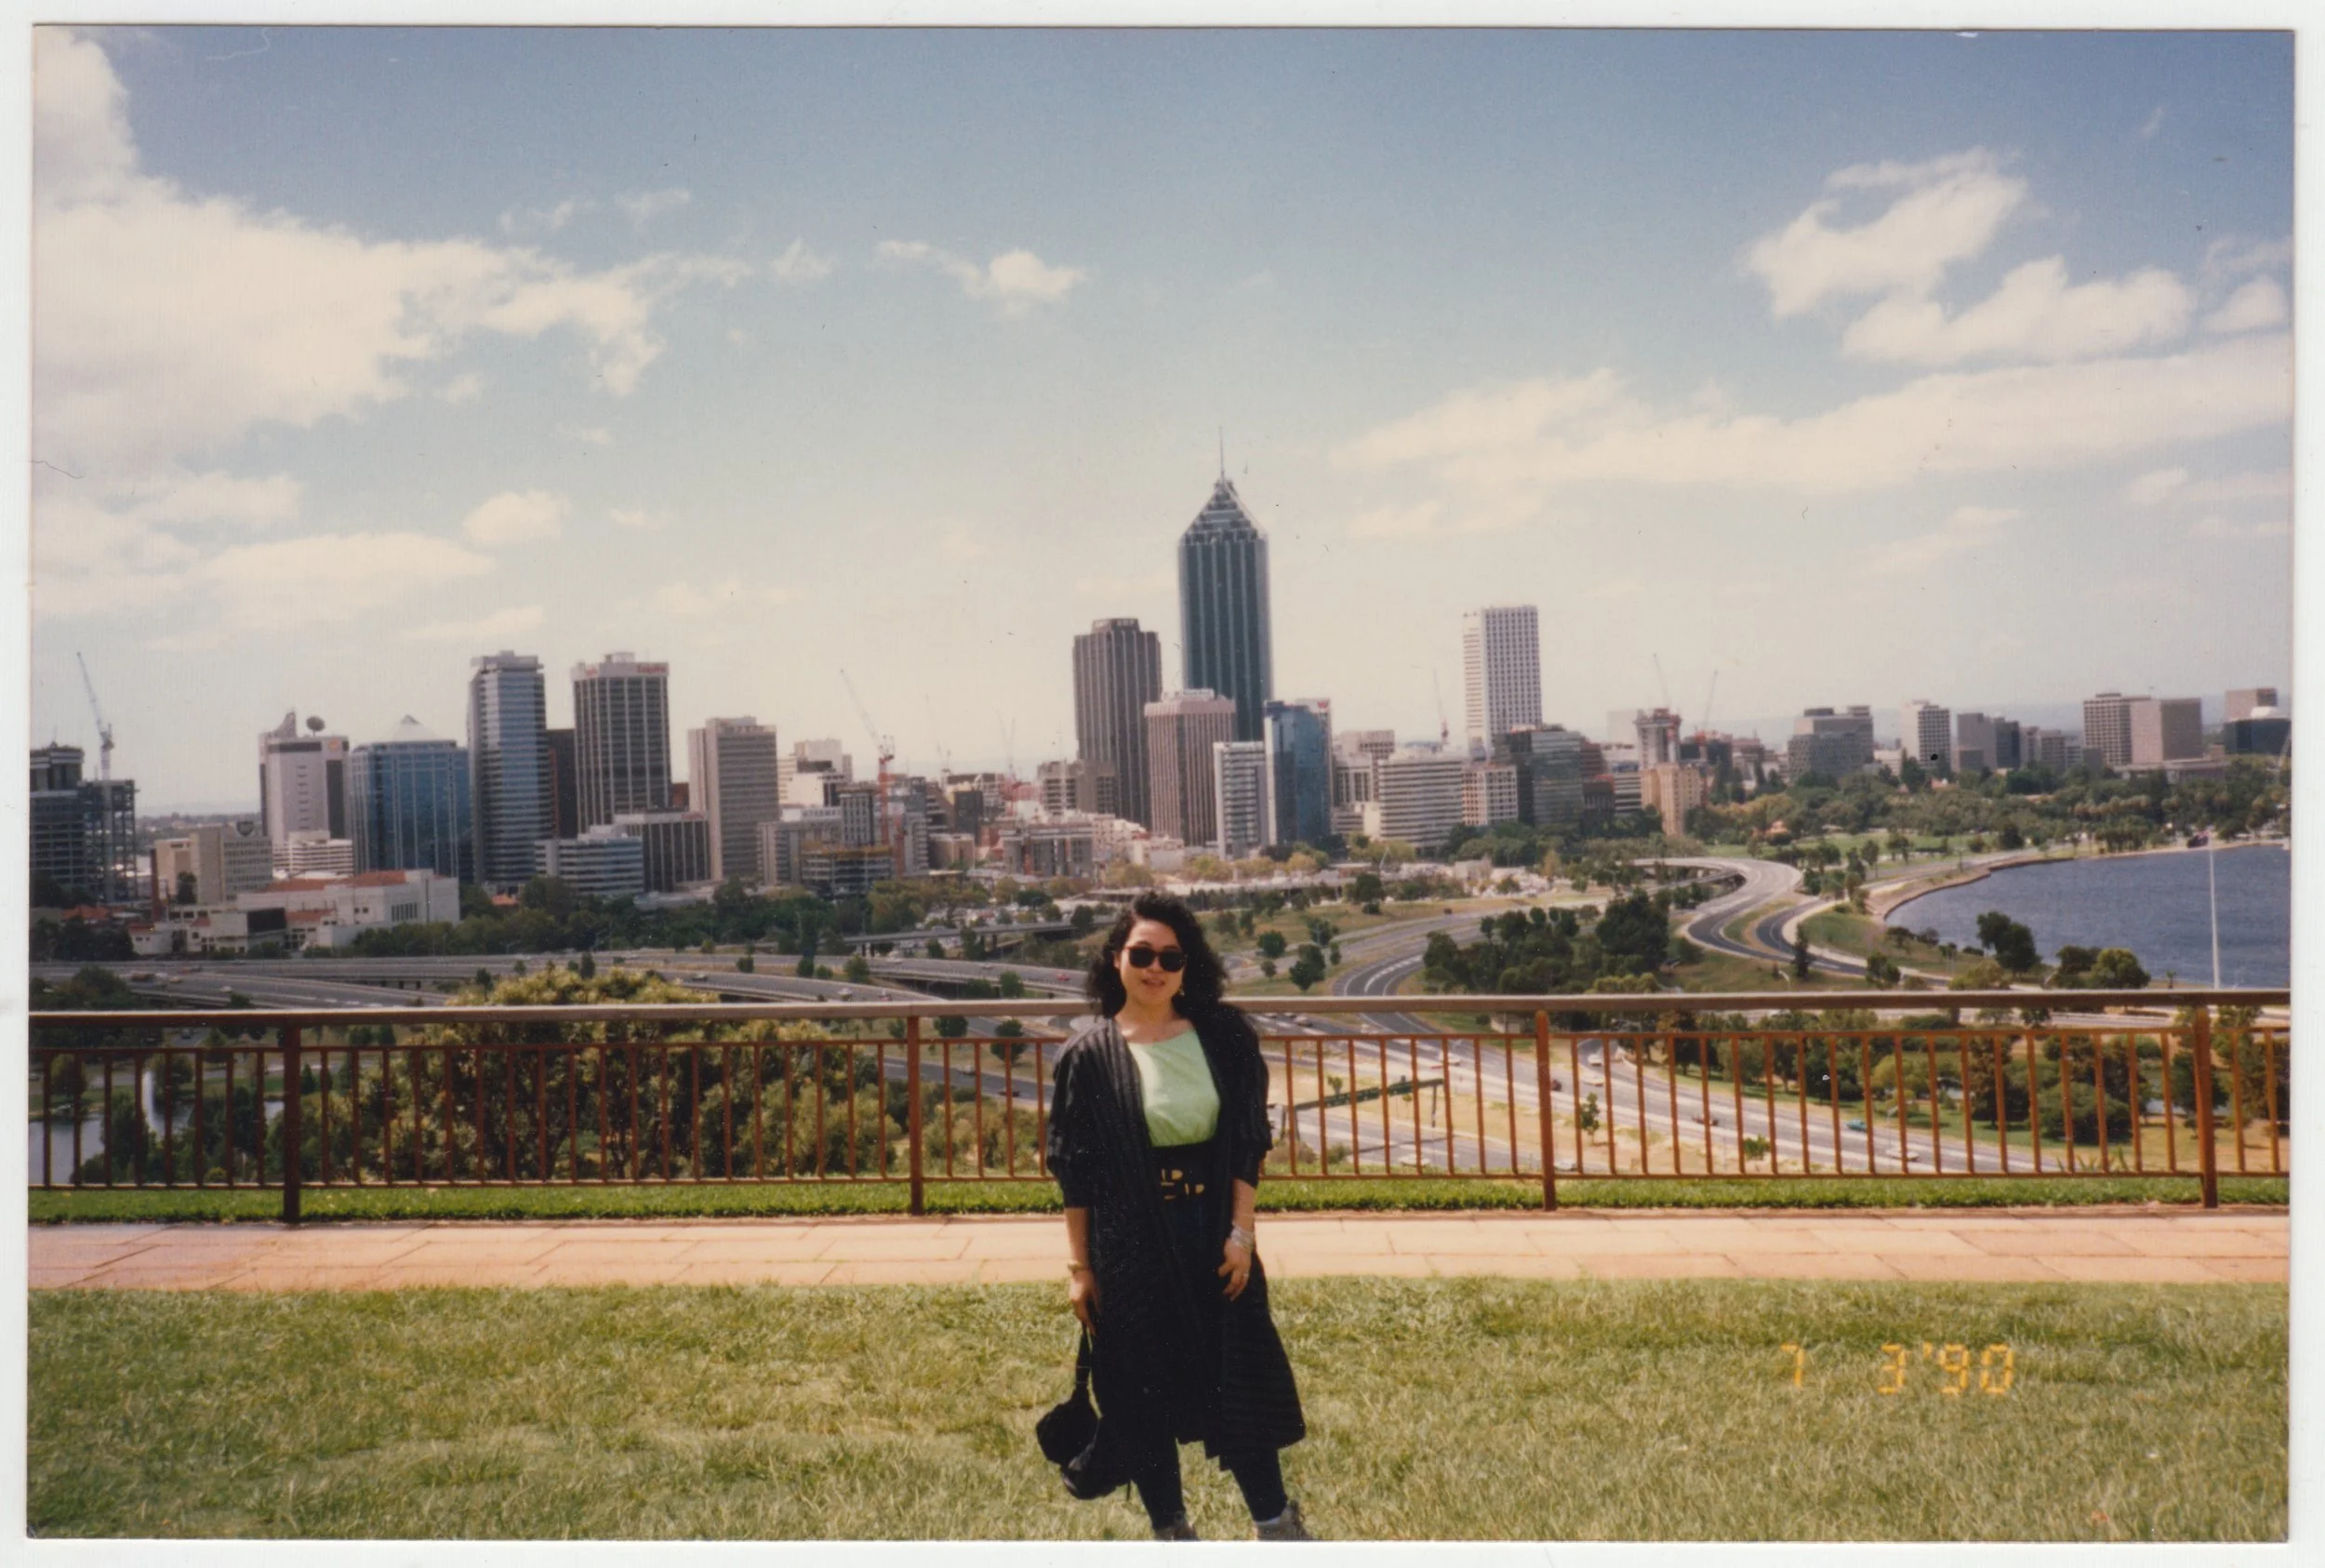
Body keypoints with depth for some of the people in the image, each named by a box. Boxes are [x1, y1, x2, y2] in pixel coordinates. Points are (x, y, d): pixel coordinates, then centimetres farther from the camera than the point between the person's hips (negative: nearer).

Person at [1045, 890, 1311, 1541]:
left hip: (1212, 1235, 1)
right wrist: (1079, 1266, -4)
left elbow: (1248, 1142, 1)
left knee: (1241, 1379, 9)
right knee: (1141, 1391, 8)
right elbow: (1075, 1171, -3)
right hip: (1129, 1244, -1)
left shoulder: (1223, 1037, -1)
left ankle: (1275, 1522, 26)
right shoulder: (1089, 1054, -6)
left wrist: (1241, 1232, -6)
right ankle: (1170, 1528, 27)